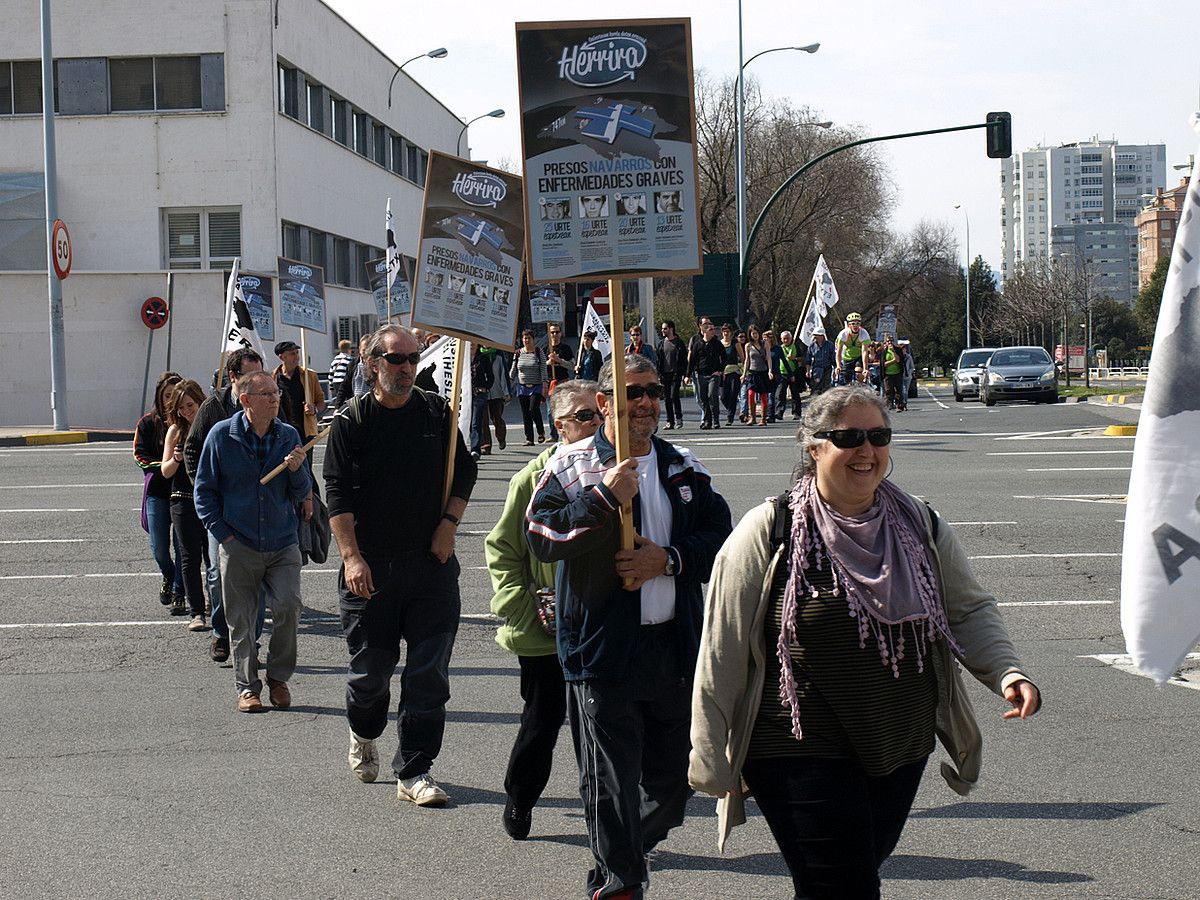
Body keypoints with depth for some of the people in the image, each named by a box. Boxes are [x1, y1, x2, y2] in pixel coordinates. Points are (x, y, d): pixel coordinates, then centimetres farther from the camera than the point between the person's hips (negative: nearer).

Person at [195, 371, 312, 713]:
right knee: (240, 620, 4)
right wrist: (222, 532, -3)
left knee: (288, 606, -14)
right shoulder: (221, 435, -2)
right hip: (239, 546, -1)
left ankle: (278, 677, 6)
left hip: (283, 544, 1)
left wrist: (297, 470, -13)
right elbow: (204, 489, 4)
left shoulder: (289, 436, 5)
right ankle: (247, 687, 18)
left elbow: (302, 494, 8)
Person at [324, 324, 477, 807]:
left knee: (429, 672, -3)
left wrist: (448, 523, 1)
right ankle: (363, 734, 39)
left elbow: (465, 471, 15)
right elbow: (338, 493, -5)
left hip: (431, 563, 2)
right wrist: (351, 557, -14)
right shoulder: (352, 420, -2)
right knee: (371, 667, 8)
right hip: (370, 567, -2)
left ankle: (414, 772, 4)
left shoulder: (438, 414, 6)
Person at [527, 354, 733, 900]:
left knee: (673, 775, 15)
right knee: (611, 783, 0)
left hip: (675, 646, 5)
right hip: (602, 649, -5)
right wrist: (603, 498, -22)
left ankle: (629, 849, 40)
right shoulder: (572, 466, -2)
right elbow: (541, 537, -12)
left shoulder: (684, 469, 12)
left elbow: (720, 536, 8)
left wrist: (669, 559, -9)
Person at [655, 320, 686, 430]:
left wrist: (684, 374, -7)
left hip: (675, 374, -5)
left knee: (674, 396, -15)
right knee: (667, 399, 4)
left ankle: (678, 417, 1)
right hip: (664, 374, 5)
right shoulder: (661, 343, 13)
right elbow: (658, 359, 13)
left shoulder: (679, 342, 1)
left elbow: (684, 359, 0)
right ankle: (670, 422, 8)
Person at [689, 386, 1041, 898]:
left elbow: (970, 611, 12)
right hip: (800, 755, -5)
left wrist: (1007, 672, -9)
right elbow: (722, 653, -7)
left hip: (901, 750, 5)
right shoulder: (770, 533, -9)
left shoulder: (921, 527, 5)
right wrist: (711, 761, -6)